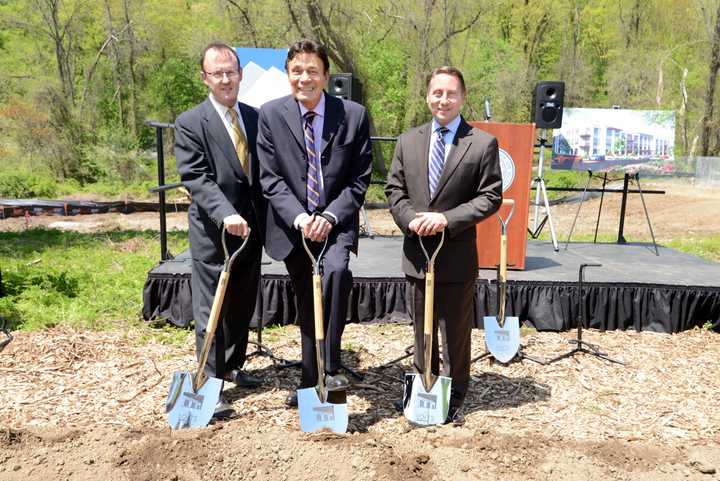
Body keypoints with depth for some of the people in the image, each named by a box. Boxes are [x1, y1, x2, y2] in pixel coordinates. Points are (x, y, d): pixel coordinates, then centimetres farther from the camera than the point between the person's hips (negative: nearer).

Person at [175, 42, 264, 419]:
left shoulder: (255, 117, 10)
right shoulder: (190, 123, -7)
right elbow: (196, 178, -17)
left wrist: (265, 219, 7)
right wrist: (226, 214, -30)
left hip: (251, 229, 6)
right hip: (212, 233, -6)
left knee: (243, 305, 17)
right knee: (211, 309, 0)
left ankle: (232, 366, 35)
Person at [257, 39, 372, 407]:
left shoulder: (354, 115, -2)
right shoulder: (270, 115, -1)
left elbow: (360, 178, -2)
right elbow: (270, 178, -4)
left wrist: (330, 216, -15)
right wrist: (299, 217, -18)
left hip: (336, 222, -1)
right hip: (292, 224, 1)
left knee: (336, 270, -31)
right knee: (306, 304, 10)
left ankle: (330, 369, -18)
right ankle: (310, 381, 29)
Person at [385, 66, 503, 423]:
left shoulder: (483, 144, -5)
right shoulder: (408, 141, 7)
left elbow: (491, 197, -8)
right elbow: (394, 189, 7)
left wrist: (447, 219, -19)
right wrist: (411, 219, -12)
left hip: (457, 255, -3)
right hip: (416, 251, 4)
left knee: (455, 331, 10)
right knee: (422, 328, 18)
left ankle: (453, 397, 27)